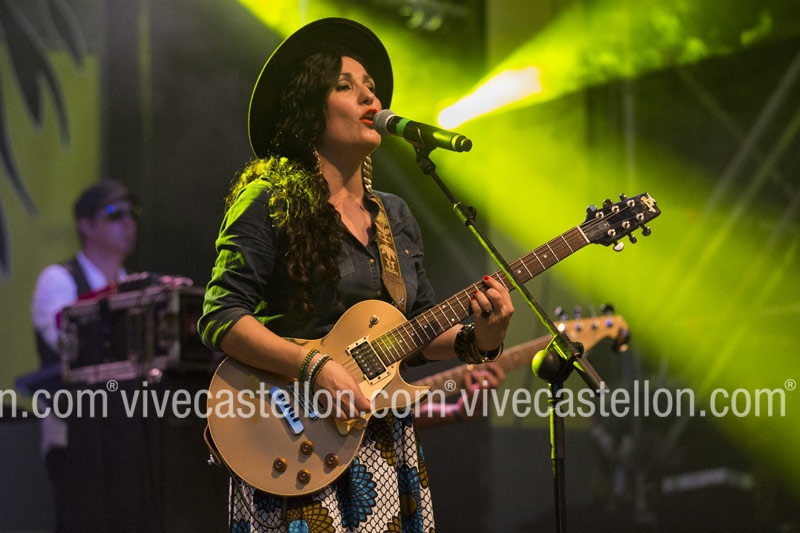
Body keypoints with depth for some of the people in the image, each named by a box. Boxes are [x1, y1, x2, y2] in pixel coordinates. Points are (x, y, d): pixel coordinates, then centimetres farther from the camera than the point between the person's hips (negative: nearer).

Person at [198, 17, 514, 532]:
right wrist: (315, 366, -23)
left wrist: (477, 339, -3)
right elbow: (221, 318, -13)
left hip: (387, 444, 6)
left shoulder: (396, 217, 14)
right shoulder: (270, 203, -6)